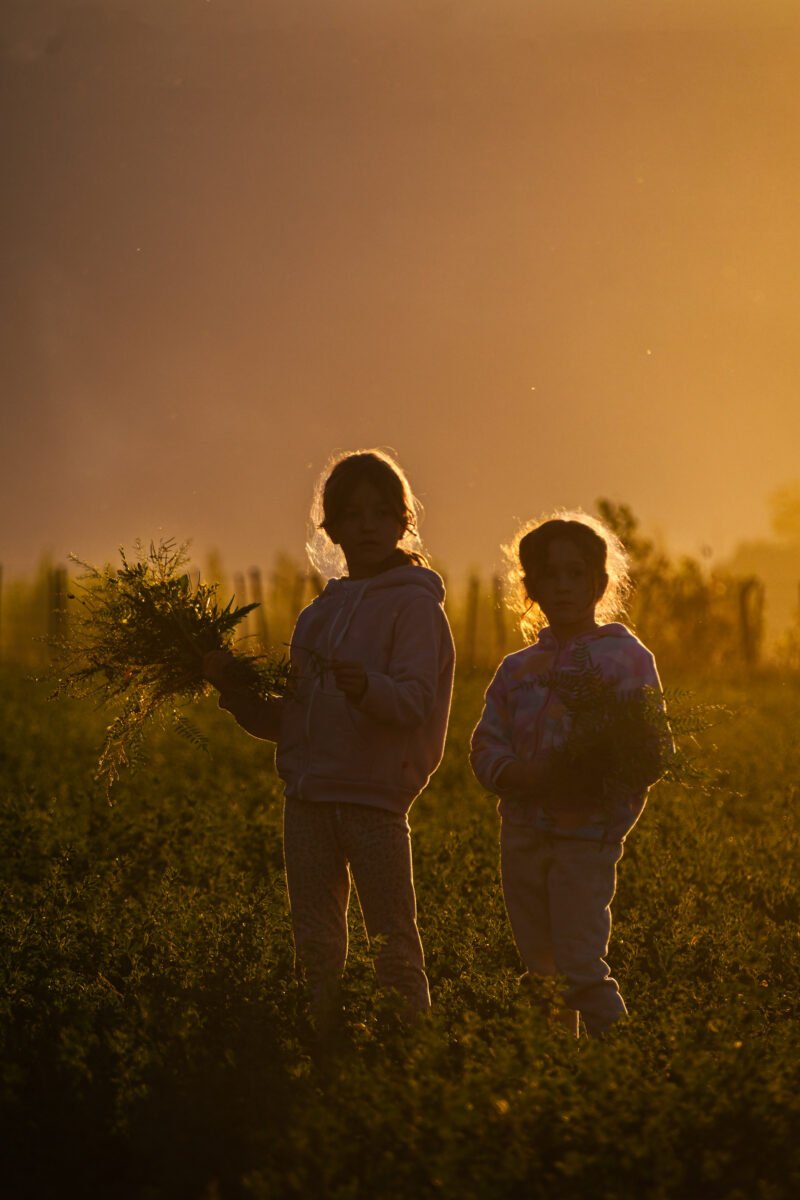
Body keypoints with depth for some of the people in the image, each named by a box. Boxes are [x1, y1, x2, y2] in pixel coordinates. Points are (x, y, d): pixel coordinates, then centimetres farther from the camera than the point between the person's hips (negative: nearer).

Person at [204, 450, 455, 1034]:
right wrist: (235, 689, 3)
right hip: (309, 796, 6)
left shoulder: (413, 604, -2)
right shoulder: (318, 614, 18)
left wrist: (369, 687, -36)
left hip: (375, 794, -6)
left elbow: (416, 698, -17)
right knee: (316, 941, 9)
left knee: (394, 942, -6)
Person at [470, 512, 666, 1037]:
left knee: (581, 965, -13)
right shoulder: (517, 668, 13)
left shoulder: (627, 657, -1)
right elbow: (485, 746, 9)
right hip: (523, 832, 5)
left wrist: (594, 780, -24)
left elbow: (651, 751, -7)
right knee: (541, 971, 10)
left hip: (589, 832, -5)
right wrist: (521, 774, -12)